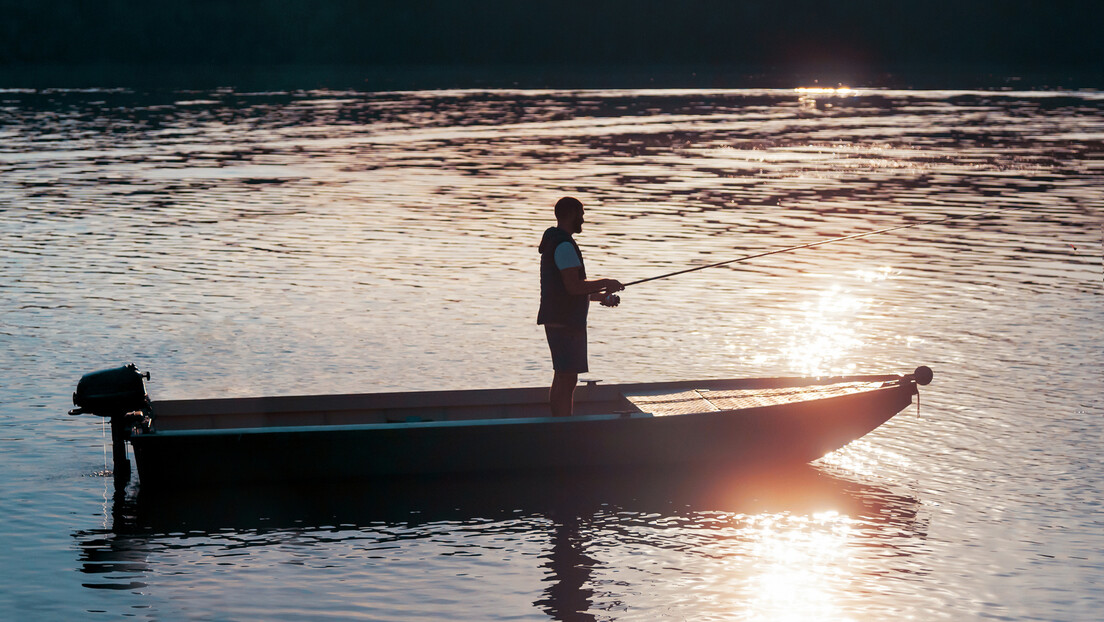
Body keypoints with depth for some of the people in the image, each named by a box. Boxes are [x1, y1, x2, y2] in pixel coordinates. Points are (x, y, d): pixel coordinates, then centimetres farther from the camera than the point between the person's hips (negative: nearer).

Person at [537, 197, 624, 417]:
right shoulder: (565, 245, -16)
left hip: (556, 321, 11)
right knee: (567, 378, -11)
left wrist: (600, 296, 17)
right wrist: (605, 283, -10)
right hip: (565, 322, -11)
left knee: (562, 377, 15)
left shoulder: (552, 241, 18)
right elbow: (573, 286, -23)